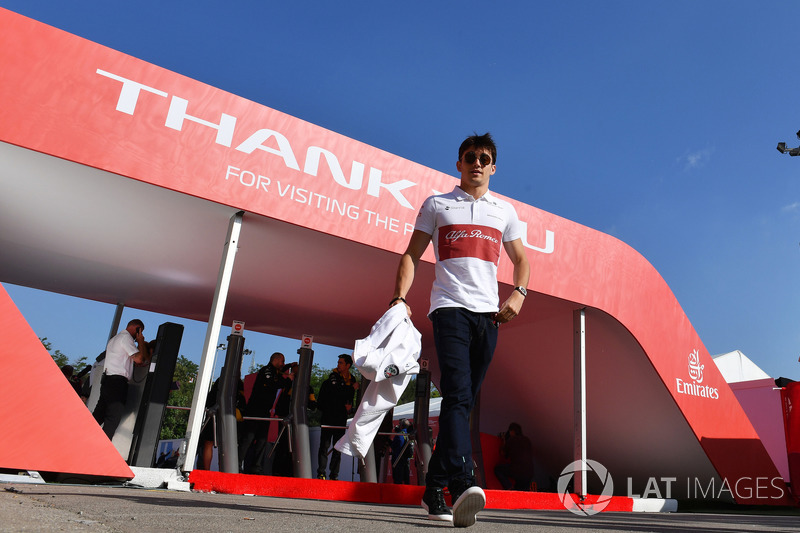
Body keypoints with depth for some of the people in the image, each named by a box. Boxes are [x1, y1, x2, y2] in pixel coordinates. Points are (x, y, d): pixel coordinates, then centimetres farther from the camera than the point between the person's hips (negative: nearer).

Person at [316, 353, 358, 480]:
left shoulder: (352, 380, 13)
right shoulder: (333, 377, -3)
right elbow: (337, 392, -20)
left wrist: (350, 406, 4)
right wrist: (352, 388, -14)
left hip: (341, 419, 4)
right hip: (328, 418, -4)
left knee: (338, 448, 5)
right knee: (325, 445, -4)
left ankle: (334, 475, 11)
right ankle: (321, 473, 3)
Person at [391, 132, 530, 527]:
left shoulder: (505, 211, 19)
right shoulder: (436, 206, 12)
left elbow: (521, 260, 24)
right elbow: (412, 255, 8)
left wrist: (518, 293, 4)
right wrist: (401, 297, -7)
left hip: (489, 314, 4)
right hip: (450, 307, -3)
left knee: (464, 402, 5)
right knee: (457, 395, -21)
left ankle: (433, 490, 15)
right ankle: (461, 487, -28)